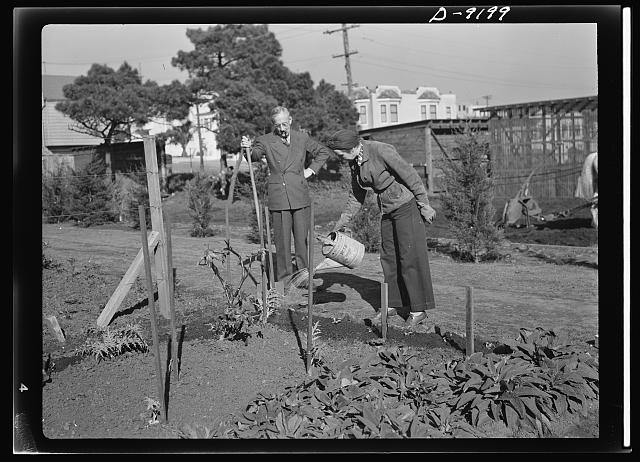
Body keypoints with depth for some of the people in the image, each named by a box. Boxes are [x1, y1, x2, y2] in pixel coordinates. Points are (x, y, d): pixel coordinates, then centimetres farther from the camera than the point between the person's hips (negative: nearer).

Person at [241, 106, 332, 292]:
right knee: (282, 240, 1)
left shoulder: (302, 138, 11)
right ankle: (284, 280, 10)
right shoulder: (265, 140, 5)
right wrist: (248, 147, -29)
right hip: (277, 197, -1)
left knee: (302, 238, 4)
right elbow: (254, 156, -8)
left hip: (300, 195, 2)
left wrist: (312, 169, 11)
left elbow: (324, 151, 22)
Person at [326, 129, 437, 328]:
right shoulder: (355, 162, 3)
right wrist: (342, 222, 13)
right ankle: (394, 304, 23)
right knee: (388, 257, 10)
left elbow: (410, 175, -18)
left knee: (410, 258, -4)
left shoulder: (381, 151, -22)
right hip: (388, 211, 8)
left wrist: (425, 205, -15)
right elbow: (356, 195, 13)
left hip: (407, 206, -8)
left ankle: (419, 309, 4)